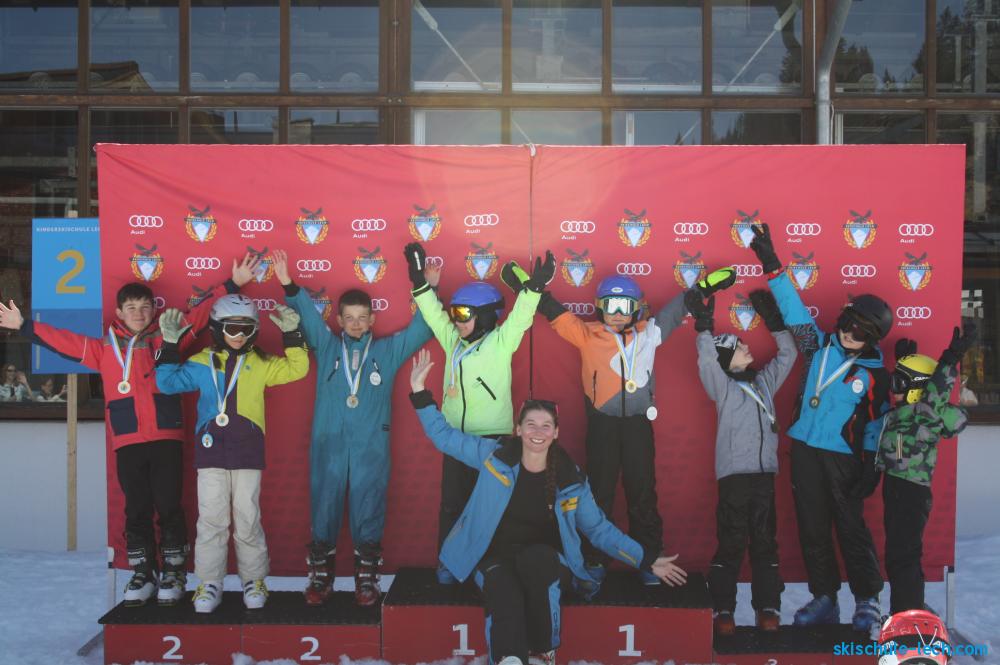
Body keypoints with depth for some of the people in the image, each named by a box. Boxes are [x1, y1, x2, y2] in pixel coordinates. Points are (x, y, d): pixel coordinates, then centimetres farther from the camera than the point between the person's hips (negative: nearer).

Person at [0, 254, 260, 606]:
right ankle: (142, 573, 19)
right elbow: (64, 340, 17)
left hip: (166, 438, -2)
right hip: (127, 443, 2)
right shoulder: (105, 348, 12)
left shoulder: (168, 339, 8)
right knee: (136, 509, 8)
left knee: (169, 506, 0)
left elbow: (200, 314, 6)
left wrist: (232, 284, 3)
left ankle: (174, 573, 12)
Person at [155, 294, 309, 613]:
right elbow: (168, 382, 10)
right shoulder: (202, 362, 9)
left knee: (247, 518, 3)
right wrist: (170, 346, 4)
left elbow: (296, 369, 6)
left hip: (248, 453, 0)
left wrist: (291, 335, -2)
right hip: (211, 452, 0)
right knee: (211, 518, 2)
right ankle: (210, 583, 13)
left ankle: (254, 580, 17)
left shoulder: (260, 364, 9)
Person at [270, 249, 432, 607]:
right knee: (324, 510, 6)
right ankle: (320, 576, 19)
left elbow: (420, 329, 7)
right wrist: (288, 284, -13)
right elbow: (307, 315, 2)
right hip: (328, 446, 1)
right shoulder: (326, 346, 11)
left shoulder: (388, 350, 10)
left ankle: (367, 577, 16)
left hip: (372, 448, 0)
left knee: (369, 513, 4)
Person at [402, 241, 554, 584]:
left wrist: (533, 287, -32)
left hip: (492, 437, -5)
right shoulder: (453, 340, 8)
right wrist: (420, 279, 3)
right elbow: (432, 311, 11)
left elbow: (521, 316, -18)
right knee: (451, 503, 11)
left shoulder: (501, 342, -7)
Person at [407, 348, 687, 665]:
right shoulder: (494, 455, -1)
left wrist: (647, 560, 2)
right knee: (506, 597, -35)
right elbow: (444, 436, 5)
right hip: (495, 558, -1)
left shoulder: (571, 479, 0)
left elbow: (598, 528, 8)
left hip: (545, 563, 1)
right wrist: (420, 391, -5)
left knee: (535, 558, -36)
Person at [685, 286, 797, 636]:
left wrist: (772, 318, 18)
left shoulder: (765, 381, 17)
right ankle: (723, 609, 2)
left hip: (765, 473, 4)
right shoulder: (722, 386, 2)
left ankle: (768, 607, 12)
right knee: (731, 543, -4)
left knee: (765, 541, 6)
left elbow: (788, 353, 23)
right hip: (733, 474, -4)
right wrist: (703, 324, -25)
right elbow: (706, 360, -16)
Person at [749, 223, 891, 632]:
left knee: (851, 528, 0)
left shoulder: (875, 374, -3)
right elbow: (794, 309, 2)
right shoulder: (819, 346, 4)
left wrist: (872, 469, -6)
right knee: (812, 529, 8)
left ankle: (867, 601, 16)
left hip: (845, 458, -3)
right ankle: (824, 599, 19)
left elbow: (876, 426, 1)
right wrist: (771, 265, -4)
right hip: (804, 450, 3)